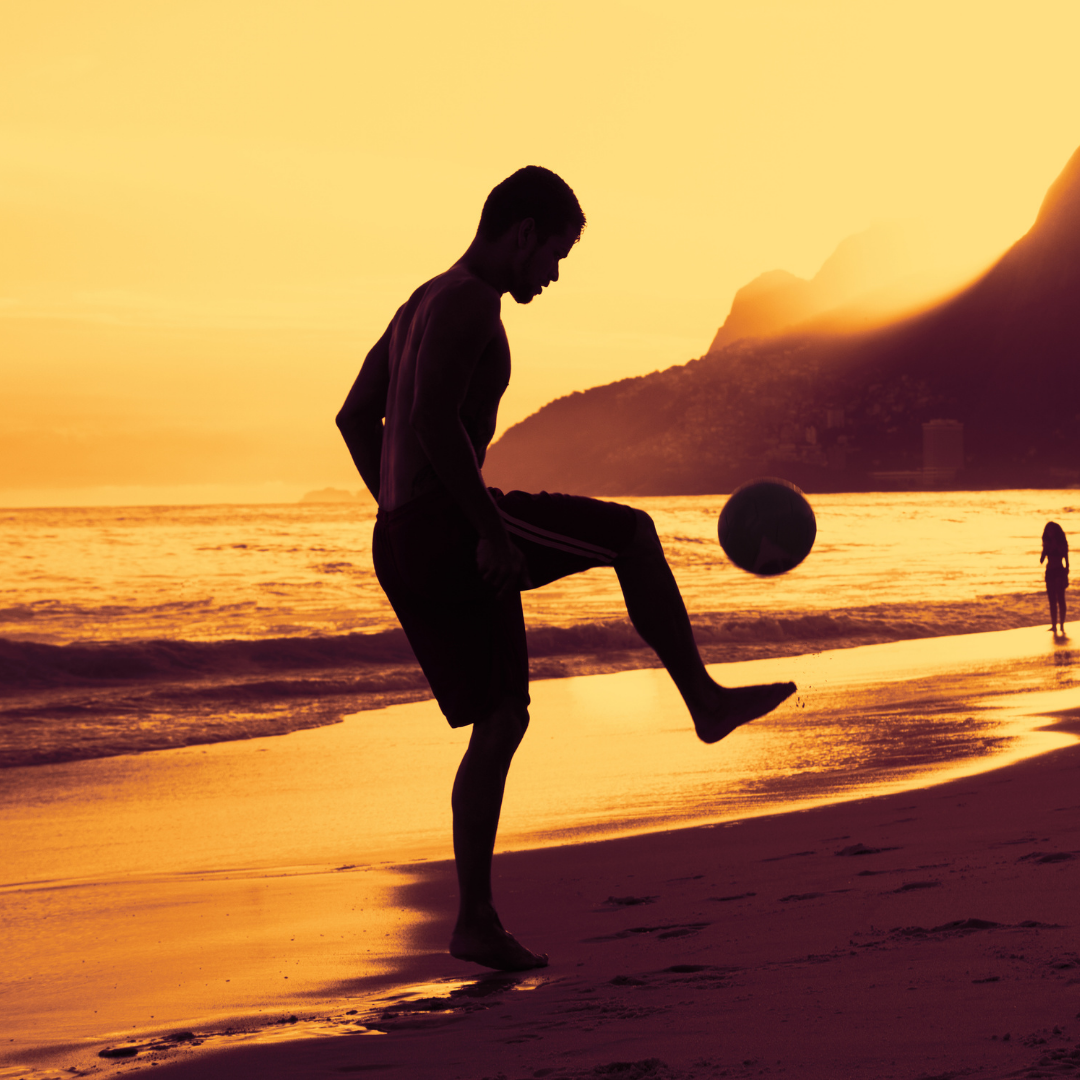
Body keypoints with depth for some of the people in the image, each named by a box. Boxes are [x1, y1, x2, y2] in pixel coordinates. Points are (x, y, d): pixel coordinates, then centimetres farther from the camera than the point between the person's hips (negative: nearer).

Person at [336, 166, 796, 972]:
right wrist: (490, 527, -21)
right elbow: (434, 418, -24)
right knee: (632, 533, 3)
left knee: (502, 722, 12)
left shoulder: (423, 303, 22)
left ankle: (477, 923, 12)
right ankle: (705, 700, 12)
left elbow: (356, 416, 27)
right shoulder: (469, 302, -10)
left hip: (404, 549, 10)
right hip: (447, 525, -10)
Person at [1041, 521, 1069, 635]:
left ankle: (1062, 625, 0)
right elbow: (1041, 560, 4)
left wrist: (1066, 577, -8)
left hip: (1059, 573, -6)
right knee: (1052, 600, 8)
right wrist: (1046, 549, -11)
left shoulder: (1062, 543, -6)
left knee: (1060, 600, -4)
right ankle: (1054, 625, 12)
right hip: (1049, 573, 6)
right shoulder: (1047, 543, 8)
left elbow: (1066, 561, -5)